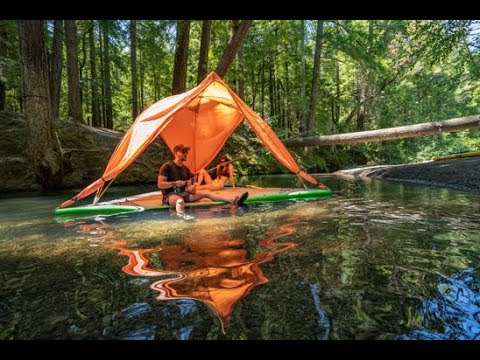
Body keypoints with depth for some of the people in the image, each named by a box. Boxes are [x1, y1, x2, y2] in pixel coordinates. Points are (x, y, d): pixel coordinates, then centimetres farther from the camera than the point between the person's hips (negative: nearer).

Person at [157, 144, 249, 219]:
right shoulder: (167, 166, -8)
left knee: (205, 194, -8)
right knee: (180, 200, -44)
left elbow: (188, 185, 11)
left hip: (183, 194, 7)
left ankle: (233, 201, -16)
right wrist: (174, 183, -26)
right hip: (170, 195, -6)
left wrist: (190, 188, -13)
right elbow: (160, 184, -14)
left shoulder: (186, 169, 12)